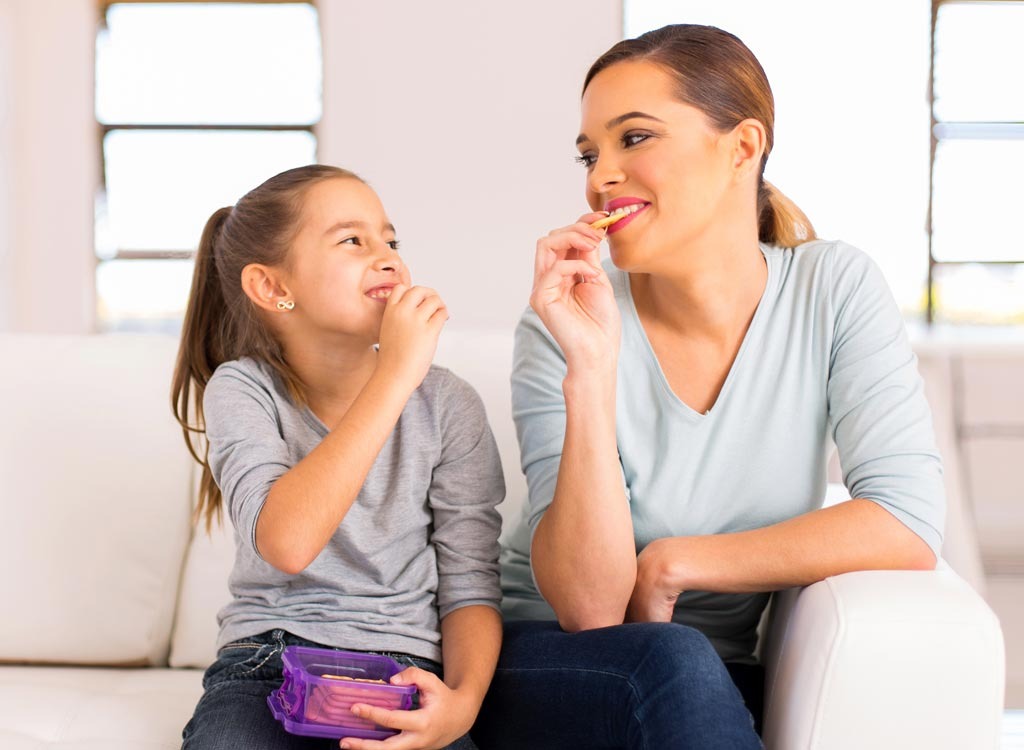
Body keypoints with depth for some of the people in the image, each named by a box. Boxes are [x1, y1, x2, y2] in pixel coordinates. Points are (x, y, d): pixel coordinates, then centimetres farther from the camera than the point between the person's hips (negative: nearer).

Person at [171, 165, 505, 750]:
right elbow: (285, 542, -23)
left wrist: (464, 699, -20)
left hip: (405, 669, 1)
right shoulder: (242, 390, -4)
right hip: (268, 663, -1)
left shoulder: (447, 404, -1)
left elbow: (471, 585, 1)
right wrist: (394, 375, -24)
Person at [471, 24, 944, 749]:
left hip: (720, 679, 2)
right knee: (670, 664, -33)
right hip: (547, 675, -2)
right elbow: (587, 607, -17)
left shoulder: (835, 287, -5)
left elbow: (908, 526, -15)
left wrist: (672, 564, -14)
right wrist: (590, 368, -26)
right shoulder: (562, 325, -10)